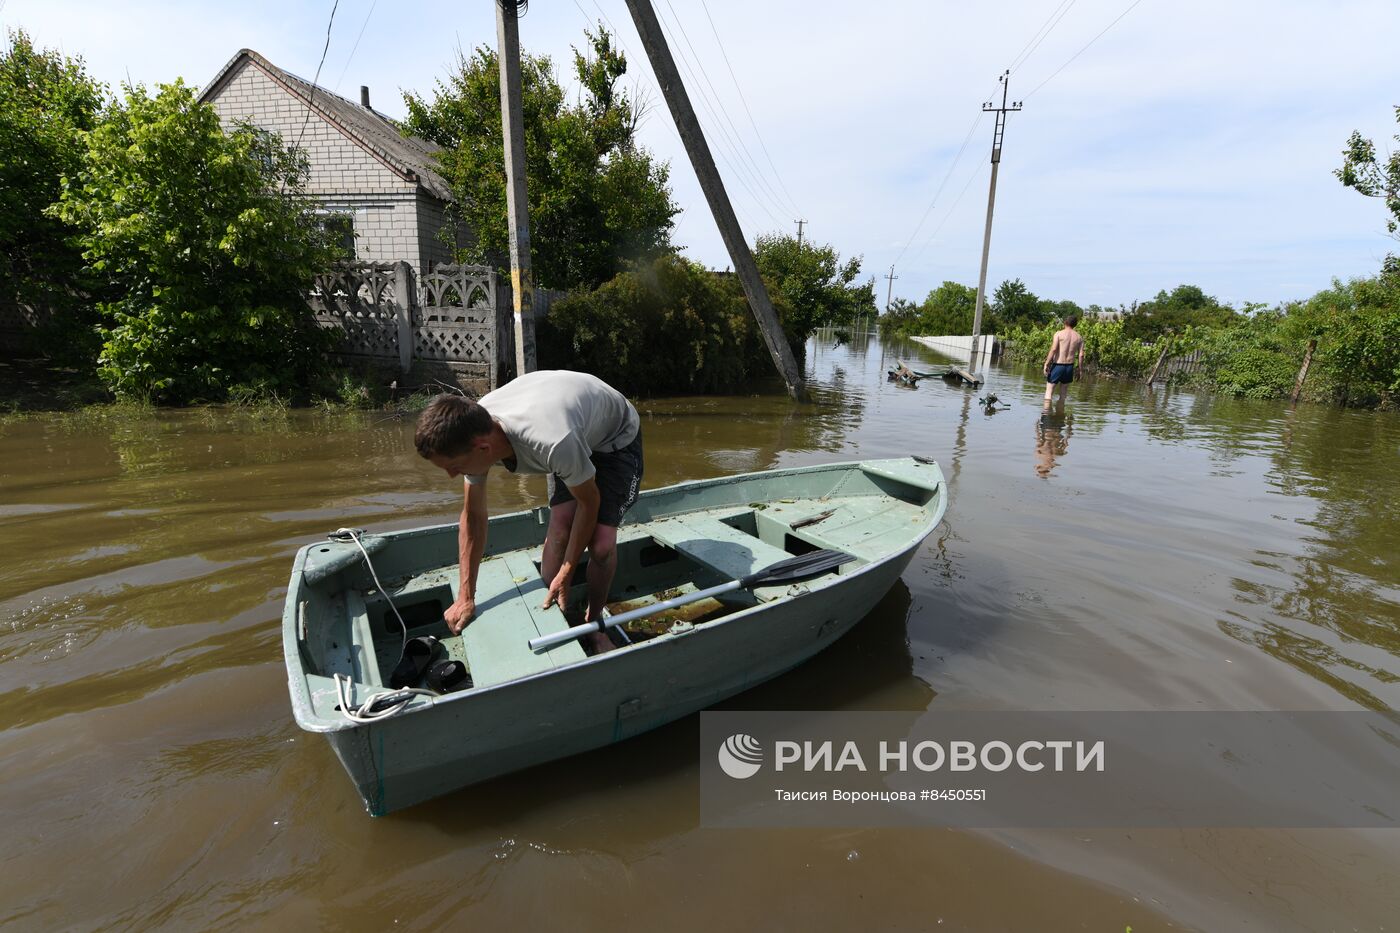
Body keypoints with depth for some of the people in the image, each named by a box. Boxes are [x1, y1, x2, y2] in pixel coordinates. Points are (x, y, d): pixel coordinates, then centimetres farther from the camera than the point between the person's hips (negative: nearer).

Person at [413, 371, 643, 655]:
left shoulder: (553, 444, -46)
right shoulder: (472, 432, -23)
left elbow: (589, 503, -27)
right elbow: (473, 517, -10)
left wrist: (564, 576, -18)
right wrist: (465, 597, -5)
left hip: (617, 437, -5)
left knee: (601, 544, -16)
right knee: (560, 529, -14)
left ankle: (594, 624, 11)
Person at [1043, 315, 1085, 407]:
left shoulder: (1059, 333, -6)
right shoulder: (1079, 337, 5)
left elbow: (1053, 349, -17)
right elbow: (1081, 355, 2)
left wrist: (1046, 364, -15)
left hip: (1058, 365, -4)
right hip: (1070, 366, 4)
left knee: (1048, 391, 0)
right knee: (1063, 394, 14)